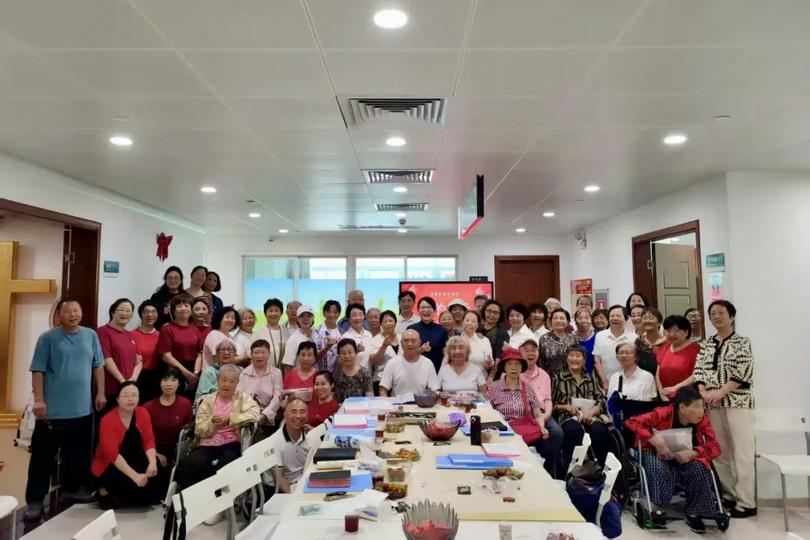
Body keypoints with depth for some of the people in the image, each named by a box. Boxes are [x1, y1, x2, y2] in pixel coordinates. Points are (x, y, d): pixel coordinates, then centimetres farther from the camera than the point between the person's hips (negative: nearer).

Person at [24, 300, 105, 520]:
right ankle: (35, 500, 12)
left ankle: (72, 488, 32)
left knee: (78, 453, 15)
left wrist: (100, 393, 6)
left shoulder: (91, 336, 5)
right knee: (43, 455, 3)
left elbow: (98, 366, 9)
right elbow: (38, 371, -7)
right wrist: (38, 400, -12)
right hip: (53, 409, -4)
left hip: (83, 408, 4)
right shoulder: (47, 338, -6)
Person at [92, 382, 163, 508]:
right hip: (110, 466, -5)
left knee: (161, 474, -20)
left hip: (134, 460, 5)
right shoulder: (108, 420, -18)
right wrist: (135, 475, -32)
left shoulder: (143, 413, -3)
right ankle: (107, 491, 1)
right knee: (134, 488, -27)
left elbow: (149, 440, -5)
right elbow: (113, 454, -25)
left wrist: (153, 462, -25)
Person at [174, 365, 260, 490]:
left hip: (232, 444, -2)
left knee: (225, 466, -35)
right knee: (189, 465, -28)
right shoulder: (208, 400, 15)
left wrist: (228, 419, -17)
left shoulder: (243, 398, 9)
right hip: (208, 445, 2)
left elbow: (255, 414, -12)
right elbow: (199, 430, 7)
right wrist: (212, 423, -14)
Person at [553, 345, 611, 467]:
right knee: (574, 430, -38)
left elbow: (602, 400, 10)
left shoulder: (592, 378, 23)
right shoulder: (558, 378, 15)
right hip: (568, 417, -2)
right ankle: (568, 470, -32)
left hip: (591, 416, 2)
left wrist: (591, 412, -9)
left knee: (600, 431, -34)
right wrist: (566, 406, -9)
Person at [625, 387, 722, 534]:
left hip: (686, 456, 3)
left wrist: (692, 453, -32)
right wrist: (655, 440, -36)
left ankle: (693, 514, -8)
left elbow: (715, 446, -14)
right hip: (657, 453, -3)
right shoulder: (662, 414, -23)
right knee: (658, 469, -36)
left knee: (700, 469, -29)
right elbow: (631, 422, -27)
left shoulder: (702, 419, -12)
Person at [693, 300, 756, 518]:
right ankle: (729, 495, 20)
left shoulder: (742, 342, -1)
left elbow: (743, 374, -11)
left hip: (737, 402, -5)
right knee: (719, 452, 9)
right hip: (712, 404, 5)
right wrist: (704, 393, -10)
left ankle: (746, 502, 2)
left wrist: (720, 393, -17)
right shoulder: (706, 344, 13)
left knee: (742, 453, -3)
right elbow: (699, 370, 6)